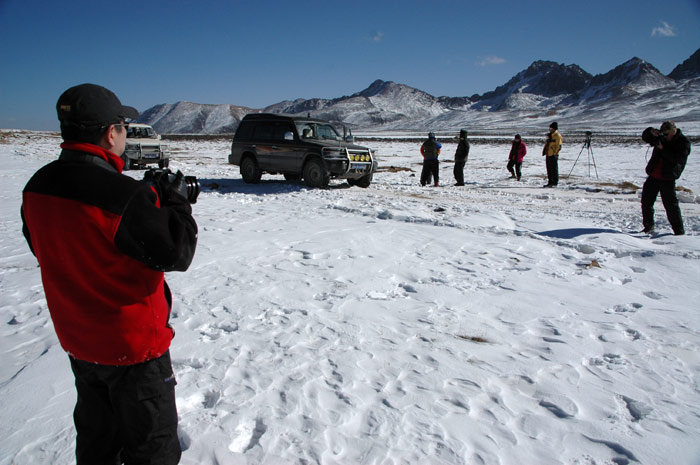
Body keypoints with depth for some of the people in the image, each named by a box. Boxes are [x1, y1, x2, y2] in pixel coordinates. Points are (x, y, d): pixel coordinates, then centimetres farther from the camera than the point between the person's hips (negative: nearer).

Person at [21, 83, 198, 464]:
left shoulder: (37, 188, -4)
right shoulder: (124, 196, -29)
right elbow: (176, 253, -23)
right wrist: (175, 200, -7)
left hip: (77, 341, 8)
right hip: (133, 346, -7)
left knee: (97, 434, 27)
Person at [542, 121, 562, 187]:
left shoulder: (557, 136, -9)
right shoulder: (549, 135, 18)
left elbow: (559, 146, -14)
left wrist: (555, 153, -18)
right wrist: (544, 150, 16)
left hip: (553, 155, -9)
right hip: (548, 155, 9)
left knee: (554, 169, -5)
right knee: (549, 169, 12)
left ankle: (555, 183, -2)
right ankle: (550, 182, 19)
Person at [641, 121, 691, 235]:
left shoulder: (683, 142, -7)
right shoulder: (662, 137, 9)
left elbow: (677, 158, -19)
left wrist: (663, 149, -20)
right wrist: (652, 132, -6)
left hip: (667, 179, -6)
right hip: (653, 176, 6)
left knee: (671, 205, -7)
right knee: (646, 202, 9)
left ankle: (679, 231, 2)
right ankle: (648, 226, 26)